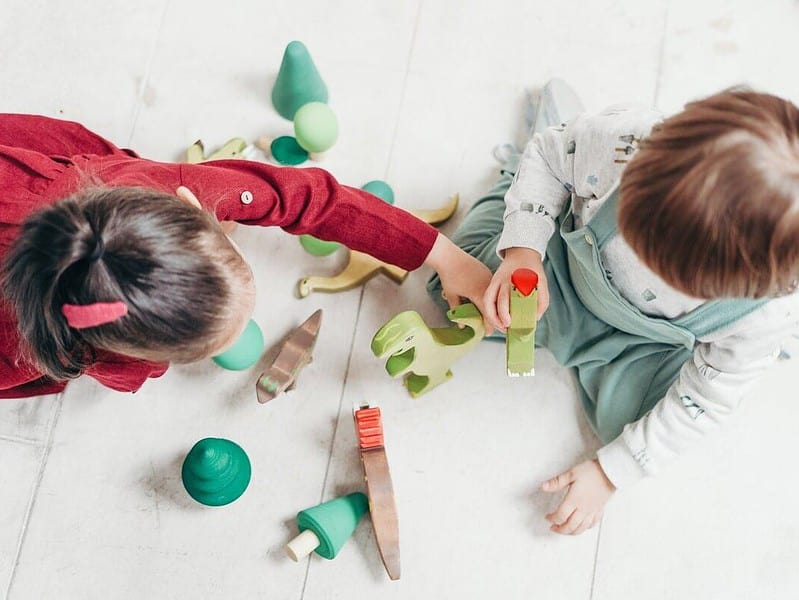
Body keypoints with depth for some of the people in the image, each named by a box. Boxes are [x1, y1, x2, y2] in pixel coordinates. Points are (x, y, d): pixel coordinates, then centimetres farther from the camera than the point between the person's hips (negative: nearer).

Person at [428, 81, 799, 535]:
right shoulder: (621, 140, -43)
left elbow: (704, 402, -22)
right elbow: (548, 155, -18)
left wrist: (609, 474, -16)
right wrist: (522, 250, -33)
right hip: (572, 255, 1)